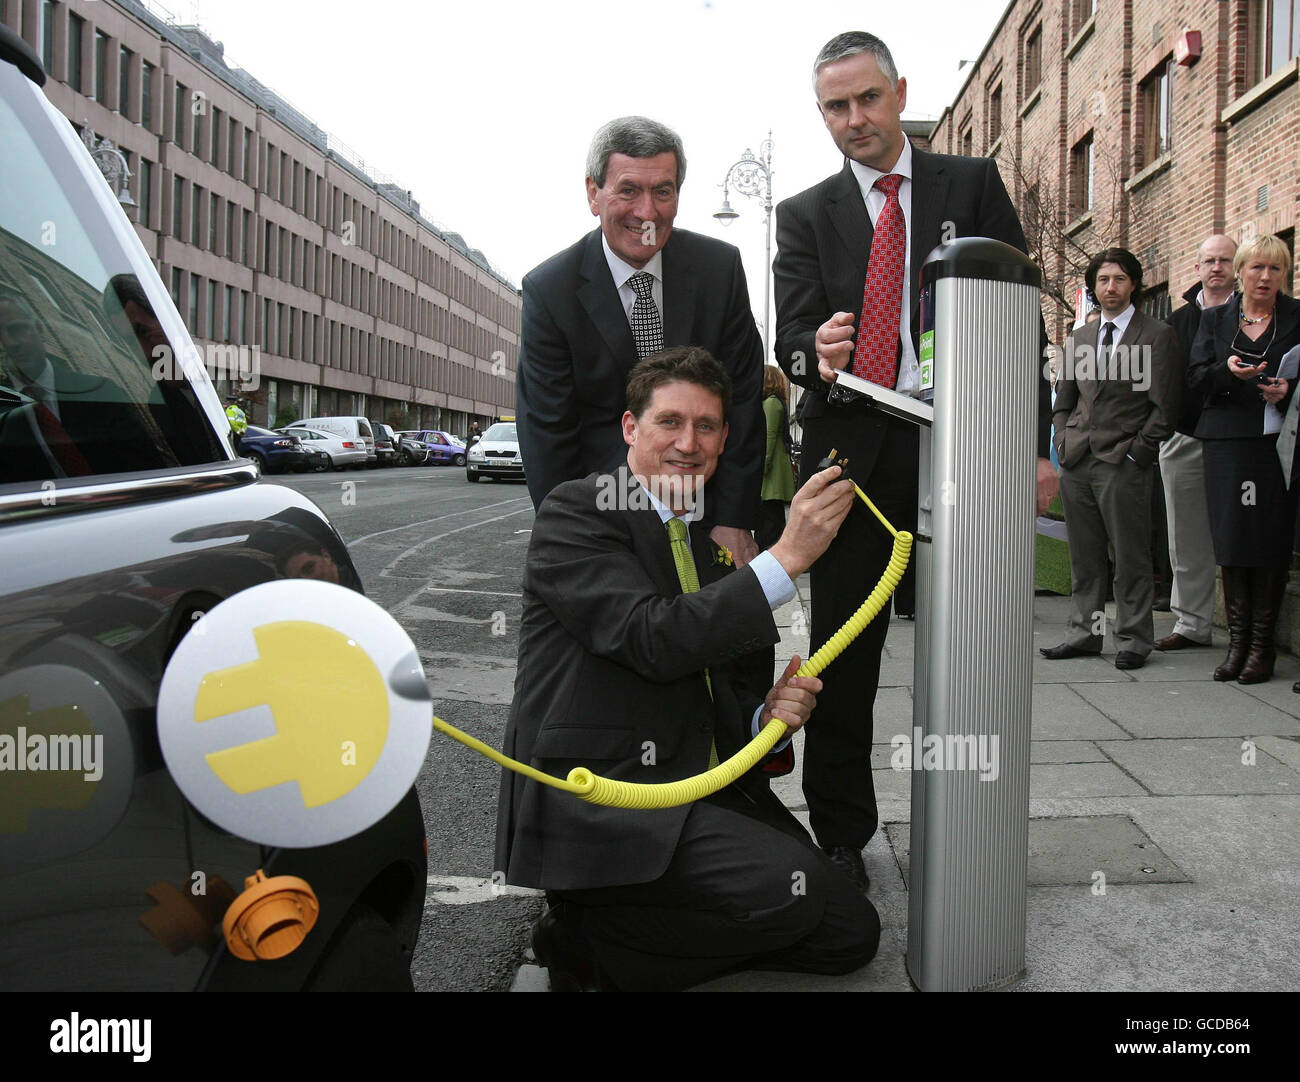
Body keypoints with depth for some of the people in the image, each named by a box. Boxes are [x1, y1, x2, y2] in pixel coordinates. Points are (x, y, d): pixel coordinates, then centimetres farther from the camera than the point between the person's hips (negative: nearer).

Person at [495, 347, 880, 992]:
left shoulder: (714, 541, 18)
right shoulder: (575, 513, -5)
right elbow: (653, 641, -20)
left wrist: (770, 712, -4)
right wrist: (788, 555, -21)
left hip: (709, 790, 8)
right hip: (593, 795, -8)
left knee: (852, 933, -3)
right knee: (793, 887, -25)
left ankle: (607, 953, 5)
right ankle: (586, 933, -5)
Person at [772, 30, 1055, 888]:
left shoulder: (972, 184, 9)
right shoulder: (806, 216, 11)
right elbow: (791, 341, 2)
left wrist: (1035, 446, -3)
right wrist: (818, 356, -24)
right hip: (853, 454, 1)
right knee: (843, 656, 3)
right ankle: (841, 835, 16)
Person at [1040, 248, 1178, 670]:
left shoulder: (1157, 335, 1)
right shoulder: (1078, 339, 17)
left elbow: (1165, 406, -3)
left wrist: (1136, 453, -8)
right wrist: (1065, 444, 9)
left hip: (1123, 464, -5)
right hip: (1076, 462, 5)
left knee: (1131, 557, -1)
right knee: (1084, 556, 8)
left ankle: (1134, 639, 8)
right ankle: (1084, 633, 15)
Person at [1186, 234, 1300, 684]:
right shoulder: (1214, 319, 12)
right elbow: (1196, 379, 4)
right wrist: (1229, 372, -15)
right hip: (1227, 441, 1)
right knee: (1231, 542, 1)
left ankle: (1262, 645, 4)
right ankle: (1237, 641, 7)